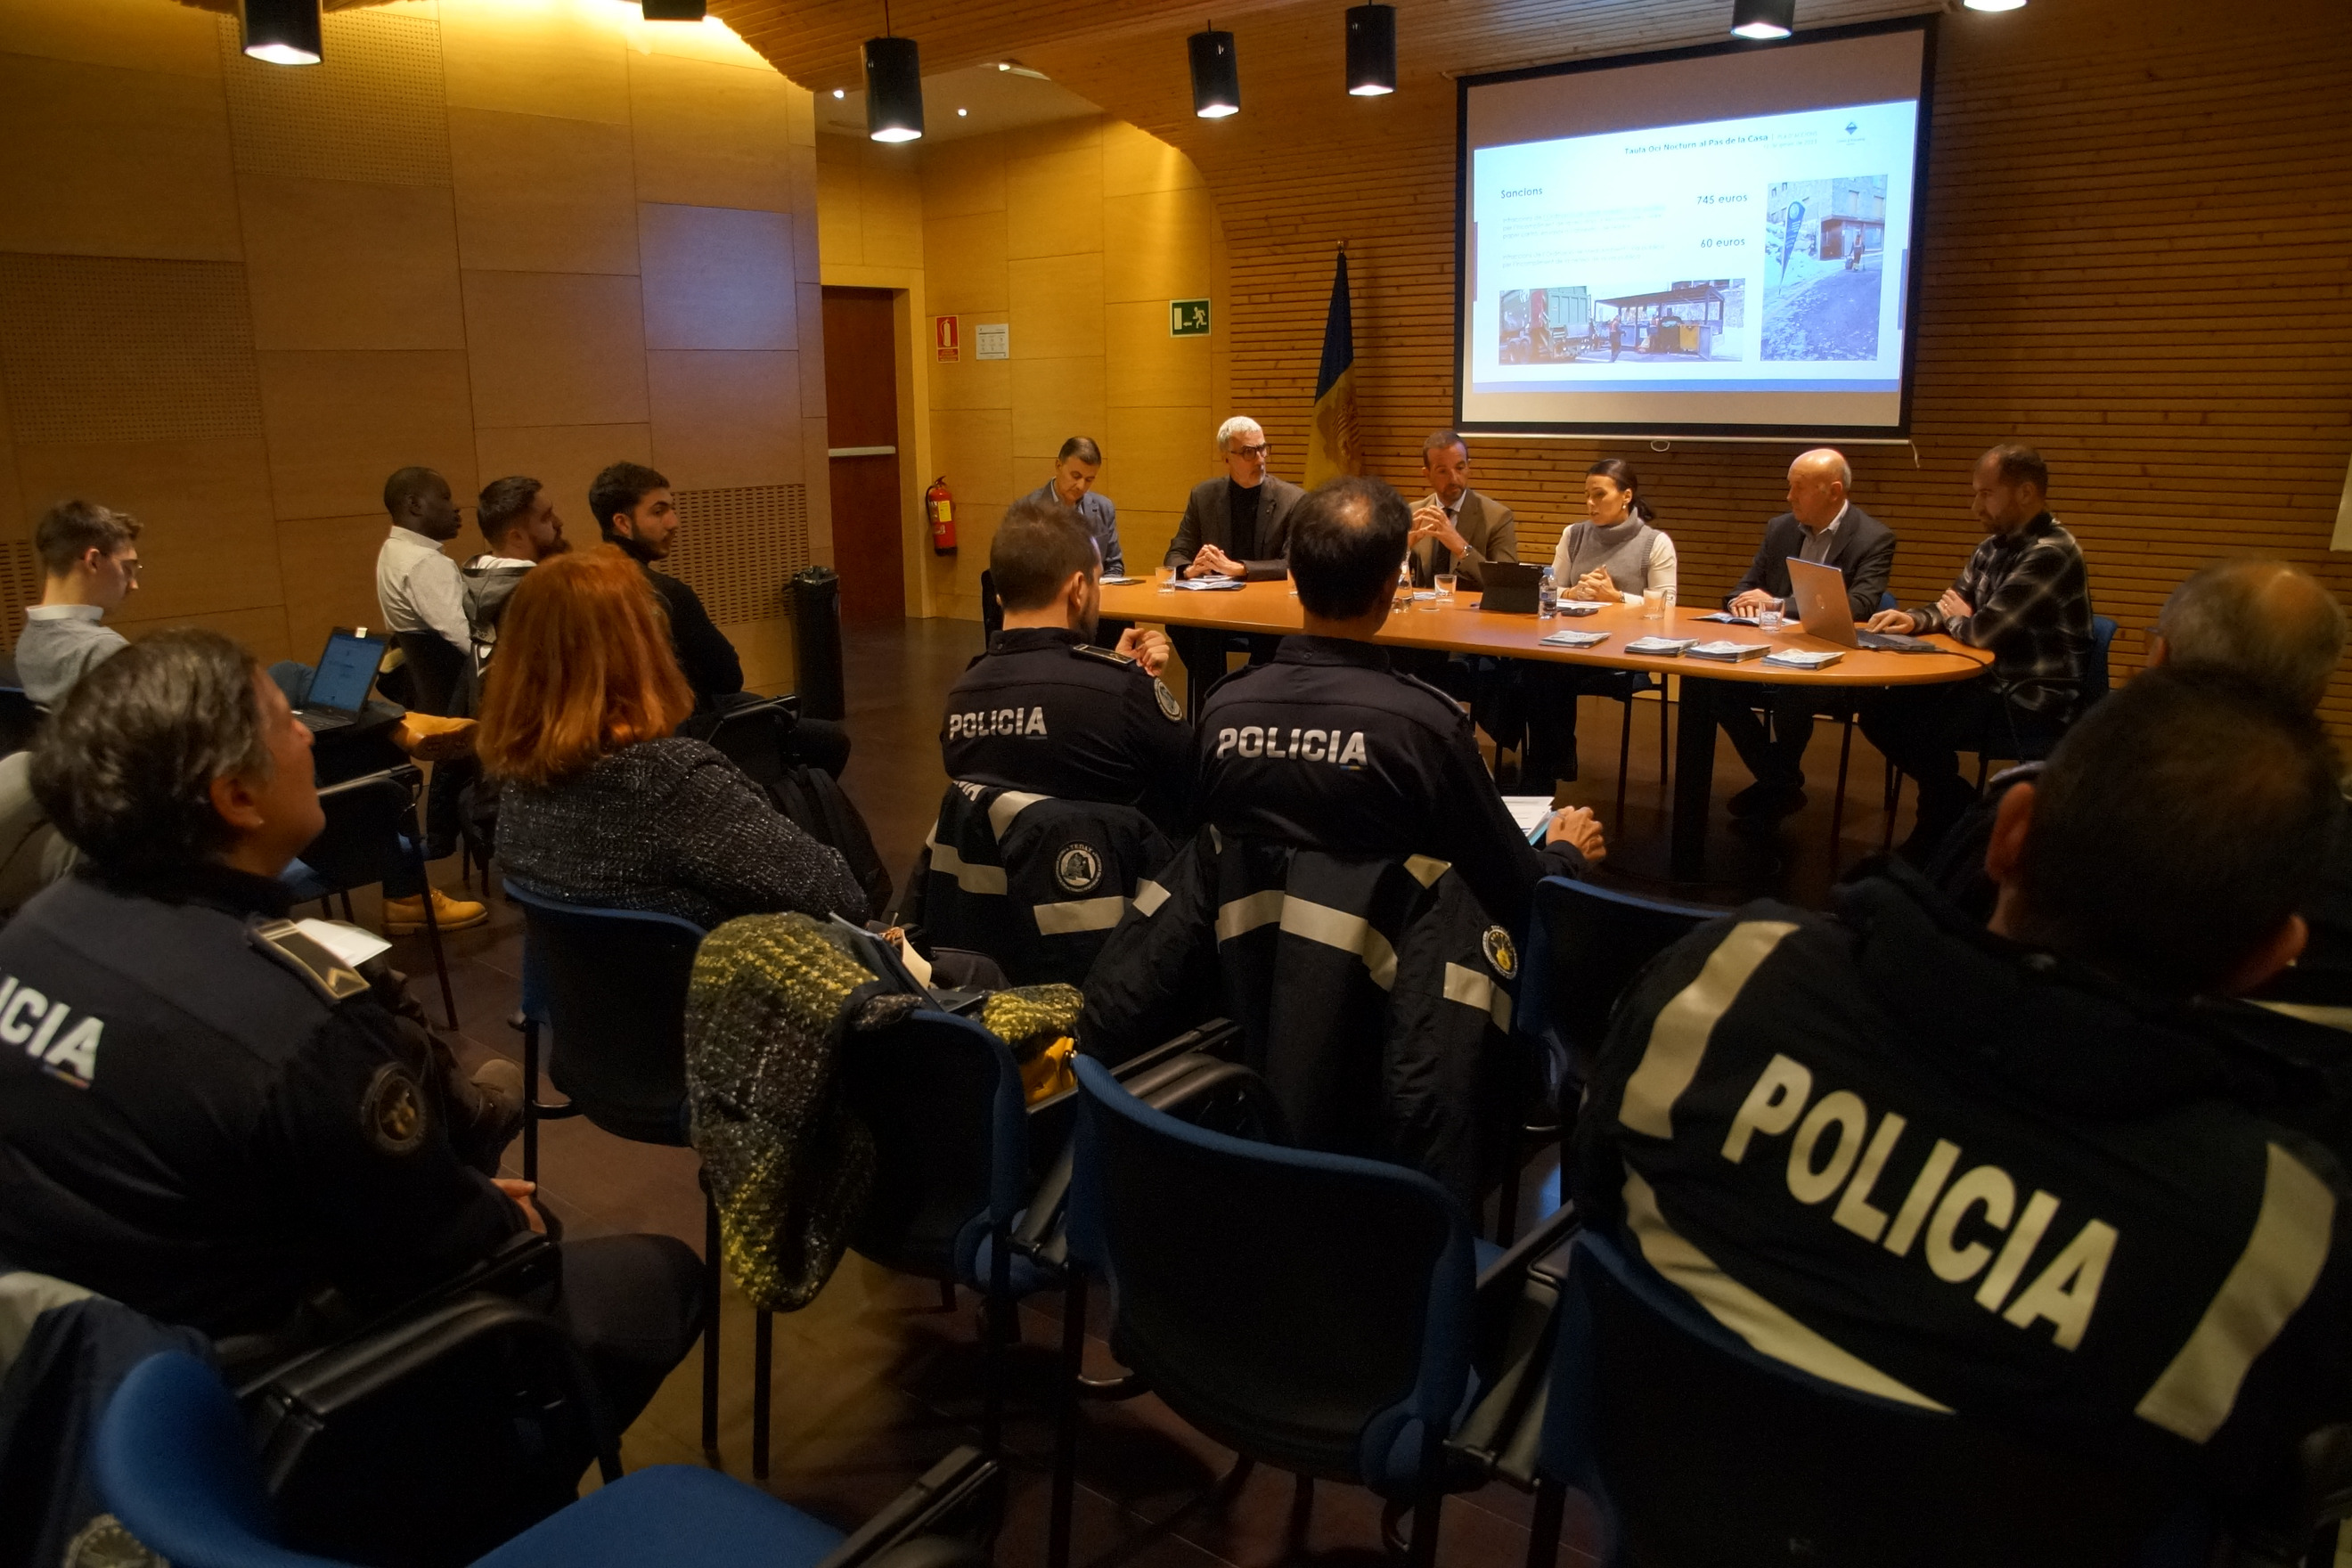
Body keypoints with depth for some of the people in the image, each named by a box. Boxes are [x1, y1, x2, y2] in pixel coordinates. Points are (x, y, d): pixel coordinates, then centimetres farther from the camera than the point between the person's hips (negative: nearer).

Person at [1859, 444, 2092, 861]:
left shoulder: (2050, 553, -20)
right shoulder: (1996, 545, 10)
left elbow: (1985, 631, -26)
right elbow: (1954, 605, 17)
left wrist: (1956, 620, -3)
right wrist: (1915, 619, -6)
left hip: (2033, 701, -9)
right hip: (1992, 680, 9)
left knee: (1919, 727, -27)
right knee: (1880, 709, -3)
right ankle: (1952, 809, 13)